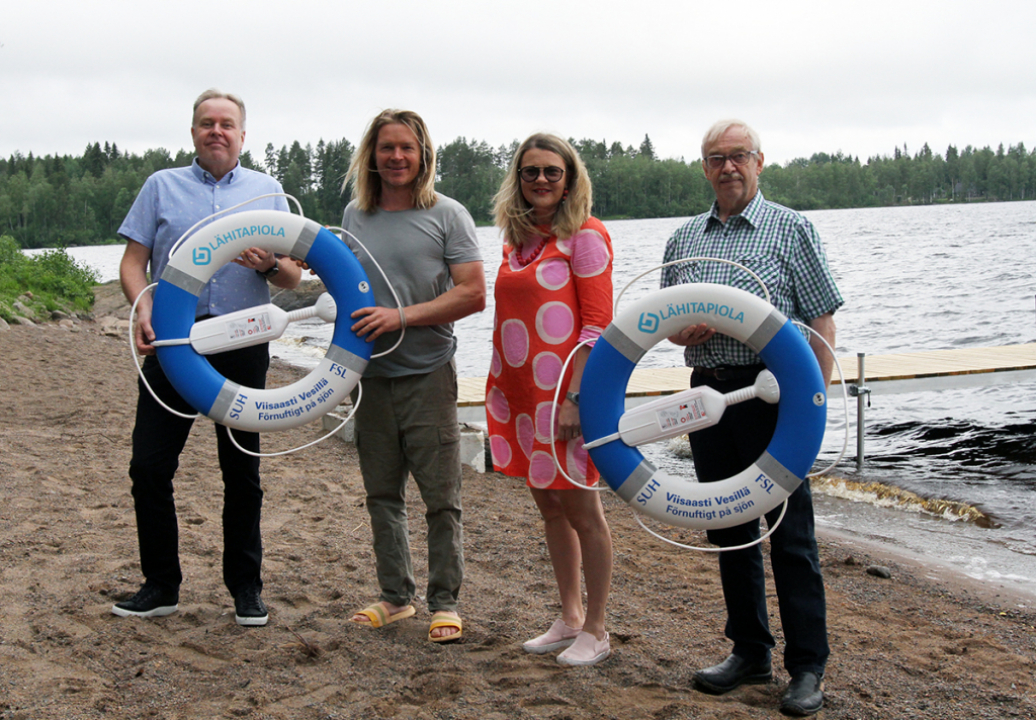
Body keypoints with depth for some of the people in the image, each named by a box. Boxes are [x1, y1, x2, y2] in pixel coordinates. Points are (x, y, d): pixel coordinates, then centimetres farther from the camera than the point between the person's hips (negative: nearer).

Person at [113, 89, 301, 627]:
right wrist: (143, 309, -15)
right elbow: (133, 262, 4)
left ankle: (246, 587, 16)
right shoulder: (161, 187, 11)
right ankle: (160, 585, 12)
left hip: (242, 345, 0)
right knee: (149, 466, -1)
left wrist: (269, 264, -15)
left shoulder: (267, 191, 12)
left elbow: (293, 278, 7)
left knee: (242, 471, 5)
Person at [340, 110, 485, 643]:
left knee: (441, 498, -1)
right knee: (382, 494, 11)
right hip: (371, 375, 5)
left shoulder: (447, 215, -2)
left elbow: (473, 295, -9)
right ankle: (395, 595, 24)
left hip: (428, 374, -4)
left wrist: (401, 317, -16)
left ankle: (445, 603, 11)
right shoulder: (354, 217, 11)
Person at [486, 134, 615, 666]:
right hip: (521, 392, 7)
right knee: (548, 503, 13)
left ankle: (595, 631, 12)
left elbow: (597, 324, -14)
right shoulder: (517, 239, 12)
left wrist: (574, 397, -20)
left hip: (565, 391, -7)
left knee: (581, 508, 0)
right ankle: (570, 619, 25)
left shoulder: (585, 236, -9)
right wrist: (500, 385, 14)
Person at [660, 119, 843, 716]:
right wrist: (684, 330, -4)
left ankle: (809, 667, 7)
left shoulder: (791, 229, 0)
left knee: (791, 533, -2)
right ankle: (750, 652, 24)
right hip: (707, 393, 5)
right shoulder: (683, 239, 14)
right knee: (729, 529, 12)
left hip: (770, 393, -5)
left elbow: (821, 320, -4)